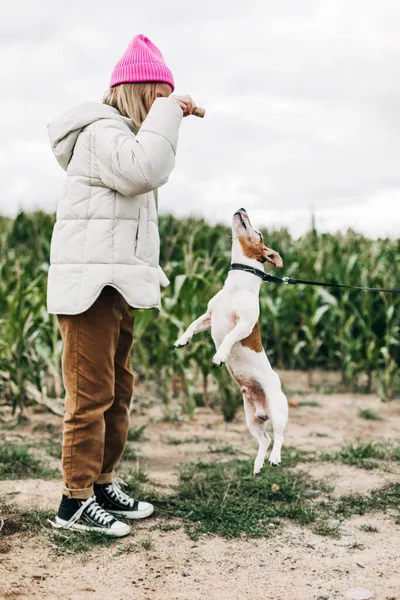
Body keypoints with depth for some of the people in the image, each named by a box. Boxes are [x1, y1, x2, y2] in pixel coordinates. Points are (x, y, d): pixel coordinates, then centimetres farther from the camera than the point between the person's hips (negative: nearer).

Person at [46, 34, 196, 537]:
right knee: (91, 394, -8)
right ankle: (75, 501, 0)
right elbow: (143, 170, -28)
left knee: (118, 391, 13)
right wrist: (167, 113, -18)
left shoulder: (123, 134, 23)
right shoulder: (101, 130, -10)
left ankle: (103, 484, 22)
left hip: (116, 285, 11)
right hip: (90, 283, -11)